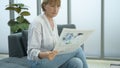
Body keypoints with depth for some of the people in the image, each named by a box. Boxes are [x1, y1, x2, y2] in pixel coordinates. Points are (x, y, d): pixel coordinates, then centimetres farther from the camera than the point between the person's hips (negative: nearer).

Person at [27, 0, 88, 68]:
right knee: (77, 49, -18)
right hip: (39, 61, -7)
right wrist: (44, 55, -40)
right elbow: (32, 52, -20)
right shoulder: (37, 23, -15)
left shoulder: (54, 23, 11)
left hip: (52, 58, 7)